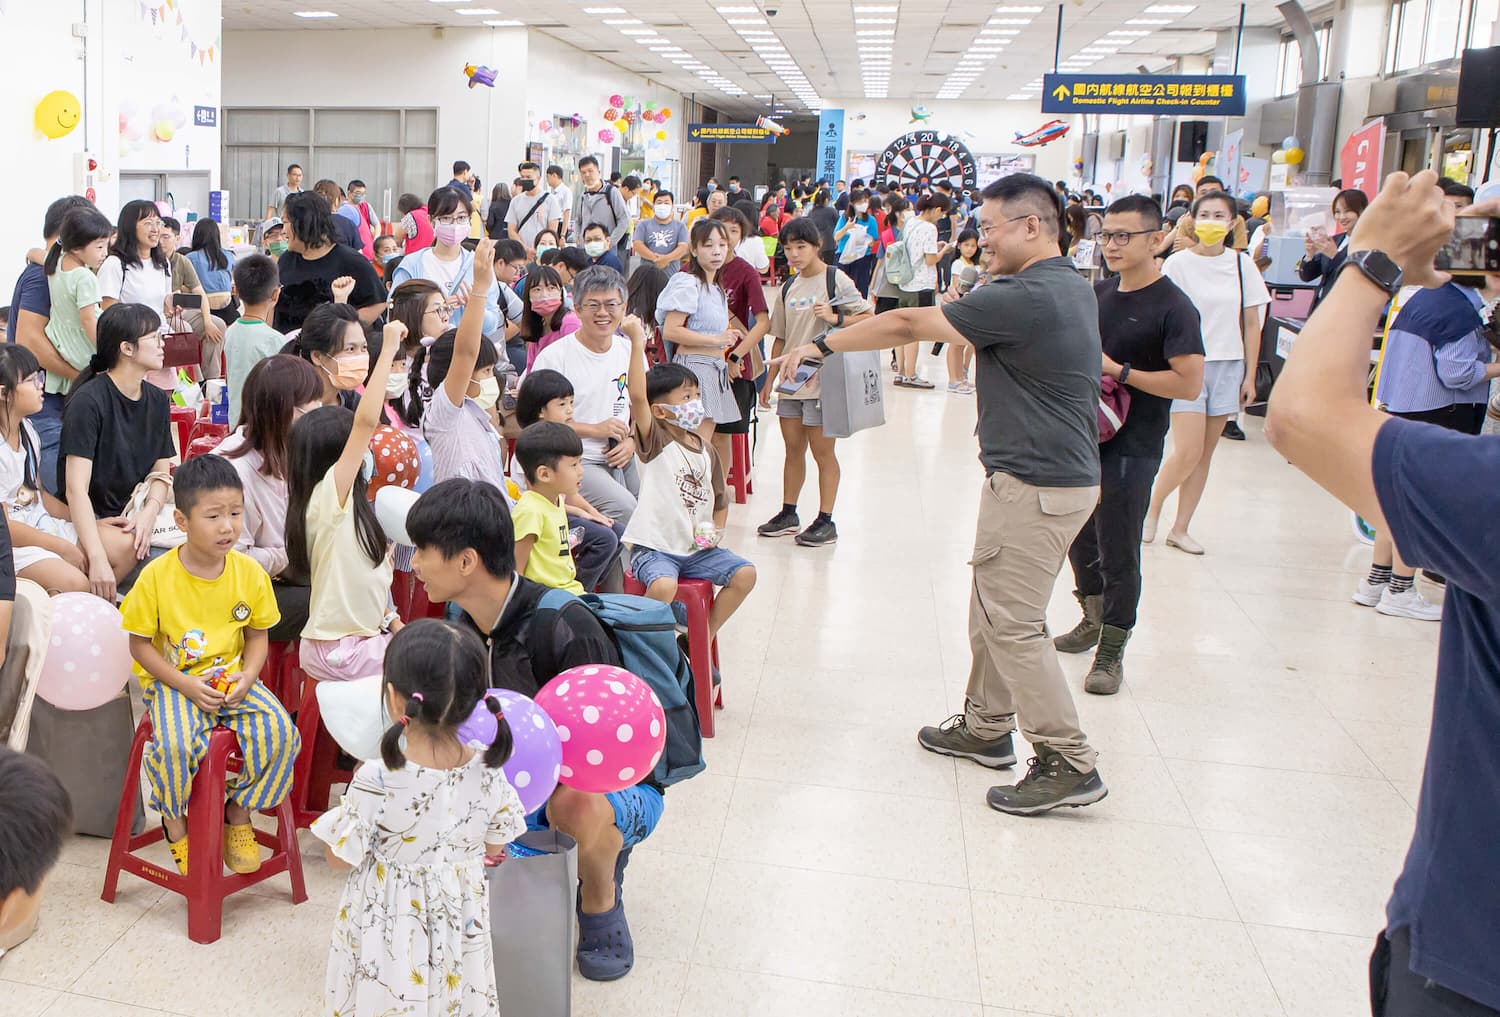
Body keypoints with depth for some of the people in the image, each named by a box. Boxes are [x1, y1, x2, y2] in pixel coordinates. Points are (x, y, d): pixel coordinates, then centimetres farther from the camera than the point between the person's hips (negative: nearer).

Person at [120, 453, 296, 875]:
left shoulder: (250, 573, -4)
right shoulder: (157, 576, -12)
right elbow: (140, 644, -5)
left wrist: (246, 676, -12)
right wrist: (186, 686, -16)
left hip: (232, 678, 3)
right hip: (173, 680, -3)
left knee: (279, 732, -21)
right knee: (177, 745, -31)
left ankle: (239, 812, 5)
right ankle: (174, 822, 2)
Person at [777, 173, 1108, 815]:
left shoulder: (1024, 297, -20)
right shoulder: (1070, 288, 11)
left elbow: (908, 324, -15)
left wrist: (821, 346, -5)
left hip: (1036, 485, -10)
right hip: (1060, 471, 10)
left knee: (1013, 624, -4)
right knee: (993, 611, 19)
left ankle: (1068, 764, 3)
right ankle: (986, 727, 33)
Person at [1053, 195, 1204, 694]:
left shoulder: (1173, 307, -14)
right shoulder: (1099, 291, 8)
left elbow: (1189, 384, -21)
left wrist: (1118, 371, -19)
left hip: (1131, 448, -7)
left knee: (1117, 551, -1)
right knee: (1078, 535, 19)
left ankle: (1112, 650, 14)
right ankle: (1093, 619, 41)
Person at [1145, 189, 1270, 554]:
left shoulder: (1242, 264, 5)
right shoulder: (1178, 264, -3)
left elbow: (1251, 323, 8)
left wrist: (1250, 375, 4)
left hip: (1227, 367, 3)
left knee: (1205, 455, 6)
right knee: (1188, 453, -11)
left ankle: (1180, 529, 15)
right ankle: (1152, 509, 14)